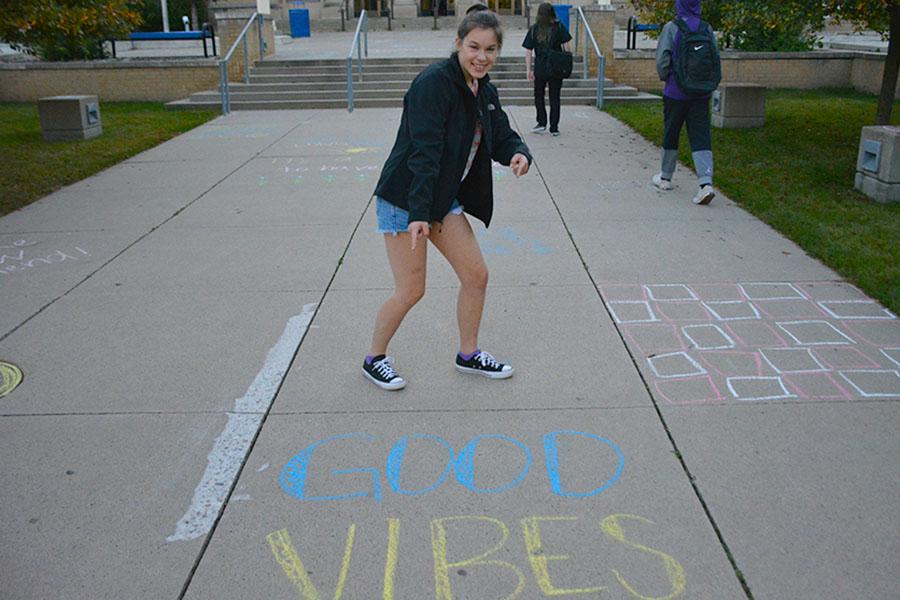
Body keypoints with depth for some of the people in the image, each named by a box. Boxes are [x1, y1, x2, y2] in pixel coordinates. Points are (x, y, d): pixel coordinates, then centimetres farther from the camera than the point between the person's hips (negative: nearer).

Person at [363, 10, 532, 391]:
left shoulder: (485, 92, 7)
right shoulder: (434, 83, -20)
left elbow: (502, 136, 11)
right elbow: (424, 151, -27)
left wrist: (519, 153, -15)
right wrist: (418, 214, -33)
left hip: (445, 198, 8)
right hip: (404, 200, -8)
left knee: (476, 276, 8)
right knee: (410, 291, -3)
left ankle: (469, 355, 29)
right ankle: (374, 359, 21)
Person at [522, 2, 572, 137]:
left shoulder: (534, 30, -2)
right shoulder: (559, 27, -2)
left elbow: (528, 52, -3)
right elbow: (566, 47, -3)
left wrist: (528, 70, 1)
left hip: (540, 69, 0)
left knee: (538, 96, 18)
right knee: (555, 98, 8)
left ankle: (542, 123, 12)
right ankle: (554, 128, 9)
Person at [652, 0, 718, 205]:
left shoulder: (671, 28, -8)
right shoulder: (706, 29, 3)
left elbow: (662, 59, -12)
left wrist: (665, 77, 6)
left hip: (675, 91, -3)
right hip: (701, 94, 3)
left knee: (671, 134, 12)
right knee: (700, 136, 0)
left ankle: (665, 177, 27)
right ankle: (705, 182, -15)